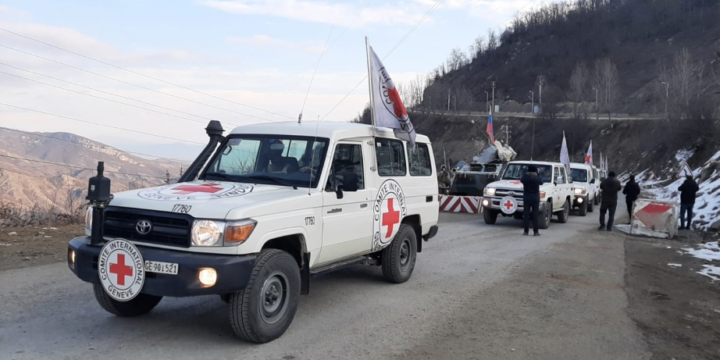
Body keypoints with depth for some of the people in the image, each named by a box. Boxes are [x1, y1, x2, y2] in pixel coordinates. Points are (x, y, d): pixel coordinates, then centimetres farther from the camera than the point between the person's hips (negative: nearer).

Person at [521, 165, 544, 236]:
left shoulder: (525, 177, -8)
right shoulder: (537, 178, -8)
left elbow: (521, 180, 13)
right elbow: (541, 182, 12)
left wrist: (526, 174, 19)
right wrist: (537, 175, 20)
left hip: (526, 199, 0)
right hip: (535, 199, 0)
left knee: (526, 215, 3)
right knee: (535, 215, 2)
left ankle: (526, 231, 2)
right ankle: (535, 232, 1)